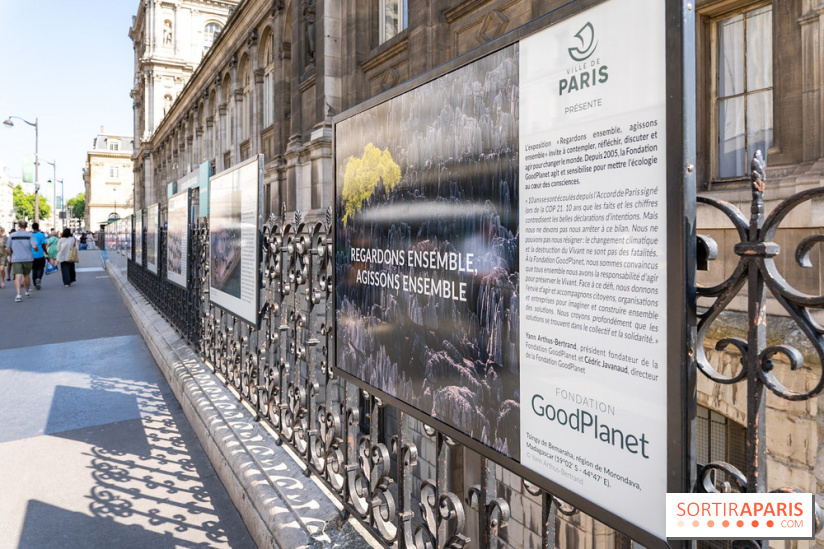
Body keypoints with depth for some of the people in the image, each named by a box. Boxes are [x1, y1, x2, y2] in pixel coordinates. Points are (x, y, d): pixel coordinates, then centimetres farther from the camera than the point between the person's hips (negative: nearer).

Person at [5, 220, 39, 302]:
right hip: (28, 258, 0)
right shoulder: (30, 235, -2)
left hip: (16, 259, 0)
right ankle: (27, 292, 32)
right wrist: (37, 249, 8)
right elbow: (34, 246, -14)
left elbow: (7, 248, 5)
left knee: (17, 276, -7)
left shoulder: (12, 235, 4)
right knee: (26, 275, 16)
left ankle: (19, 294, -22)